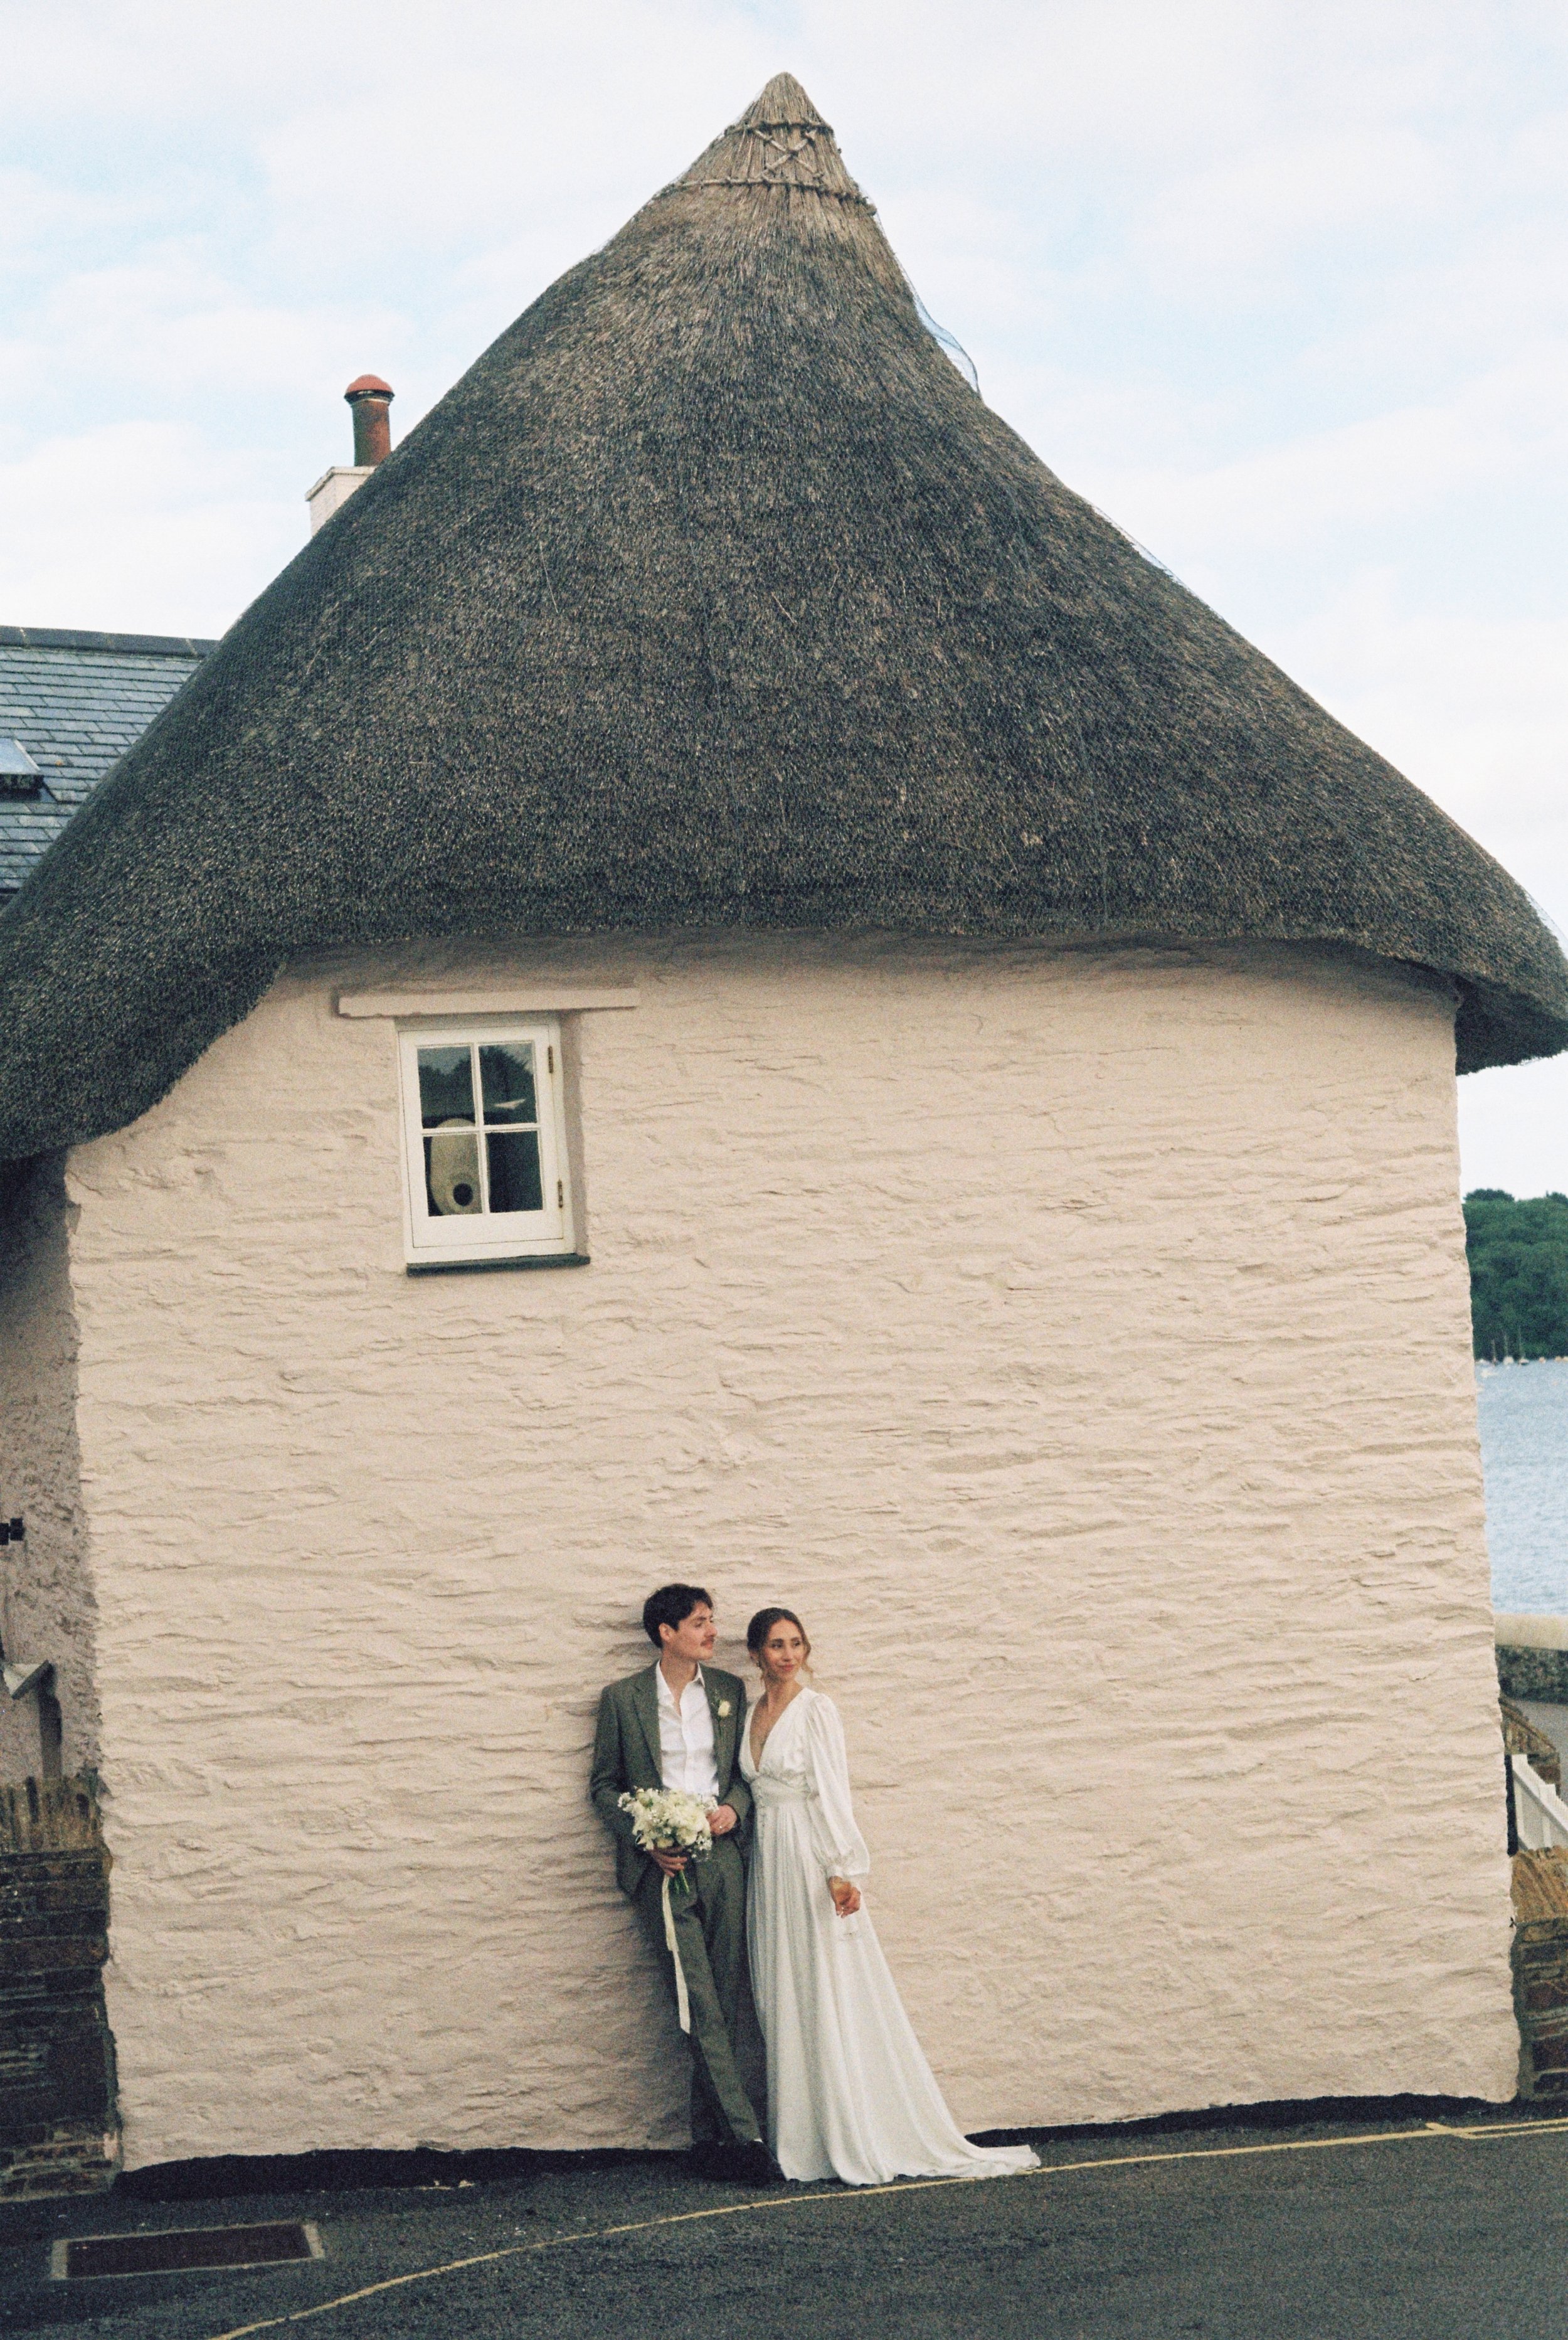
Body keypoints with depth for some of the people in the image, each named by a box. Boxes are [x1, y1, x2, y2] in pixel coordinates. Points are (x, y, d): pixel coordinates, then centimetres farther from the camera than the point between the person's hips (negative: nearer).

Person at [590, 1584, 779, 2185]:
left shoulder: (729, 1691, 13)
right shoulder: (623, 1699, 4)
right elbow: (604, 1785, 6)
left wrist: (734, 1808, -3)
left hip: (720, 1858, 4)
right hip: (661, 1865, -3)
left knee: (724, 2005, 1)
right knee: (699, 2005, -12)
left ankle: (709, 2140, 9)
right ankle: (744, 2136, -12)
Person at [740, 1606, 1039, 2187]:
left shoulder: (816, 1709, -5)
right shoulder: (750, 1715, 11)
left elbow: (831, 1791, -11)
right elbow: (753, 1791, 14)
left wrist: (842, 1870, -17)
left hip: (812, 1862, -6)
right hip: (768, 1864, 6)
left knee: (833, 1998, -5)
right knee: (782, 2001, 5)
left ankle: (858, 2142, 0)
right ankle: (800, 2139, 10)